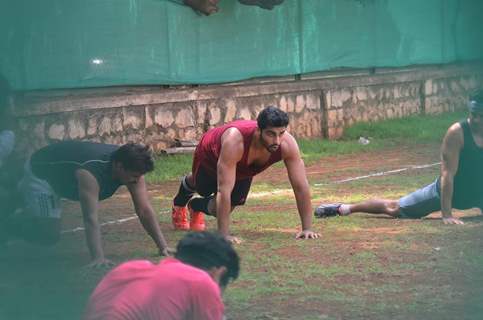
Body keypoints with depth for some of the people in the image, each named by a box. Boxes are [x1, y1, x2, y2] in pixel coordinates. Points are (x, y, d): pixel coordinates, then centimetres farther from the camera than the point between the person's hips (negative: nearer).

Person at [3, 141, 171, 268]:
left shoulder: (132, 166, -24)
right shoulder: (89, 172, -44)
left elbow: (145, 210, -20)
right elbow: (91, 217, -48)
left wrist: (163, 246, -25)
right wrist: (98, 258, -55)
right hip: (38, 172, -7)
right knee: (49, 236, -16)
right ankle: (6, 225, 4)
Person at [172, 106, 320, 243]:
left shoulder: (287, 144, -41)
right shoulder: (235, 141, -52)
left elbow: (301, 186, -34)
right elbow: (224, 190, -51)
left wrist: (307, 228, -36)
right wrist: (224, 235, -51)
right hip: (210, 154, -3)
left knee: (224, 208, 4)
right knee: (203, 190, 26)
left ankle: (196, 206, 39)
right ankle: (179, 204, 61)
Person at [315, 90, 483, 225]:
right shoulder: (457, 132, -29)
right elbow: (447, 174, -31)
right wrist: (446, 214, -35)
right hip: (446, 190, -4)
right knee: (394, 208, 4)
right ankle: (344, 208, 20)